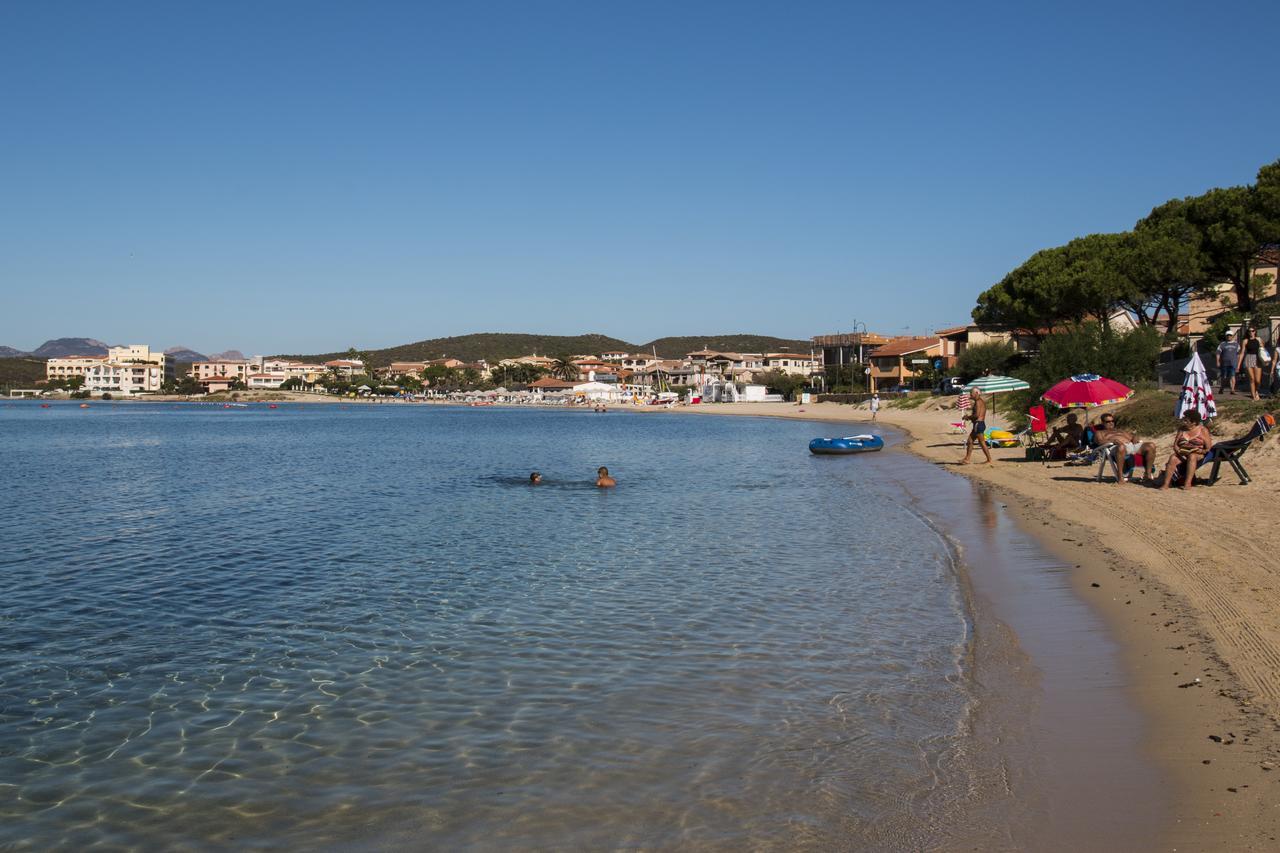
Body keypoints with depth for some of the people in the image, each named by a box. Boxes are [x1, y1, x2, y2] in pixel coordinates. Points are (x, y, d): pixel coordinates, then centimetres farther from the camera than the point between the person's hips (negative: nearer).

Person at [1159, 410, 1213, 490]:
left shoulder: (1203, 430, 1)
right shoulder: (1182, 430, 12)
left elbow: (1208, 448, -3)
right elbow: (1175, 445, 9)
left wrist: (1201, 451, -21)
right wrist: (1178, 451, -12)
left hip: (1198, 455, -3)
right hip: (1182, 454, 3)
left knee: (1192, 456, -38)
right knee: (1173, 458, -29)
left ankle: (1188, 483, -46)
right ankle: (1166, 484, -38)